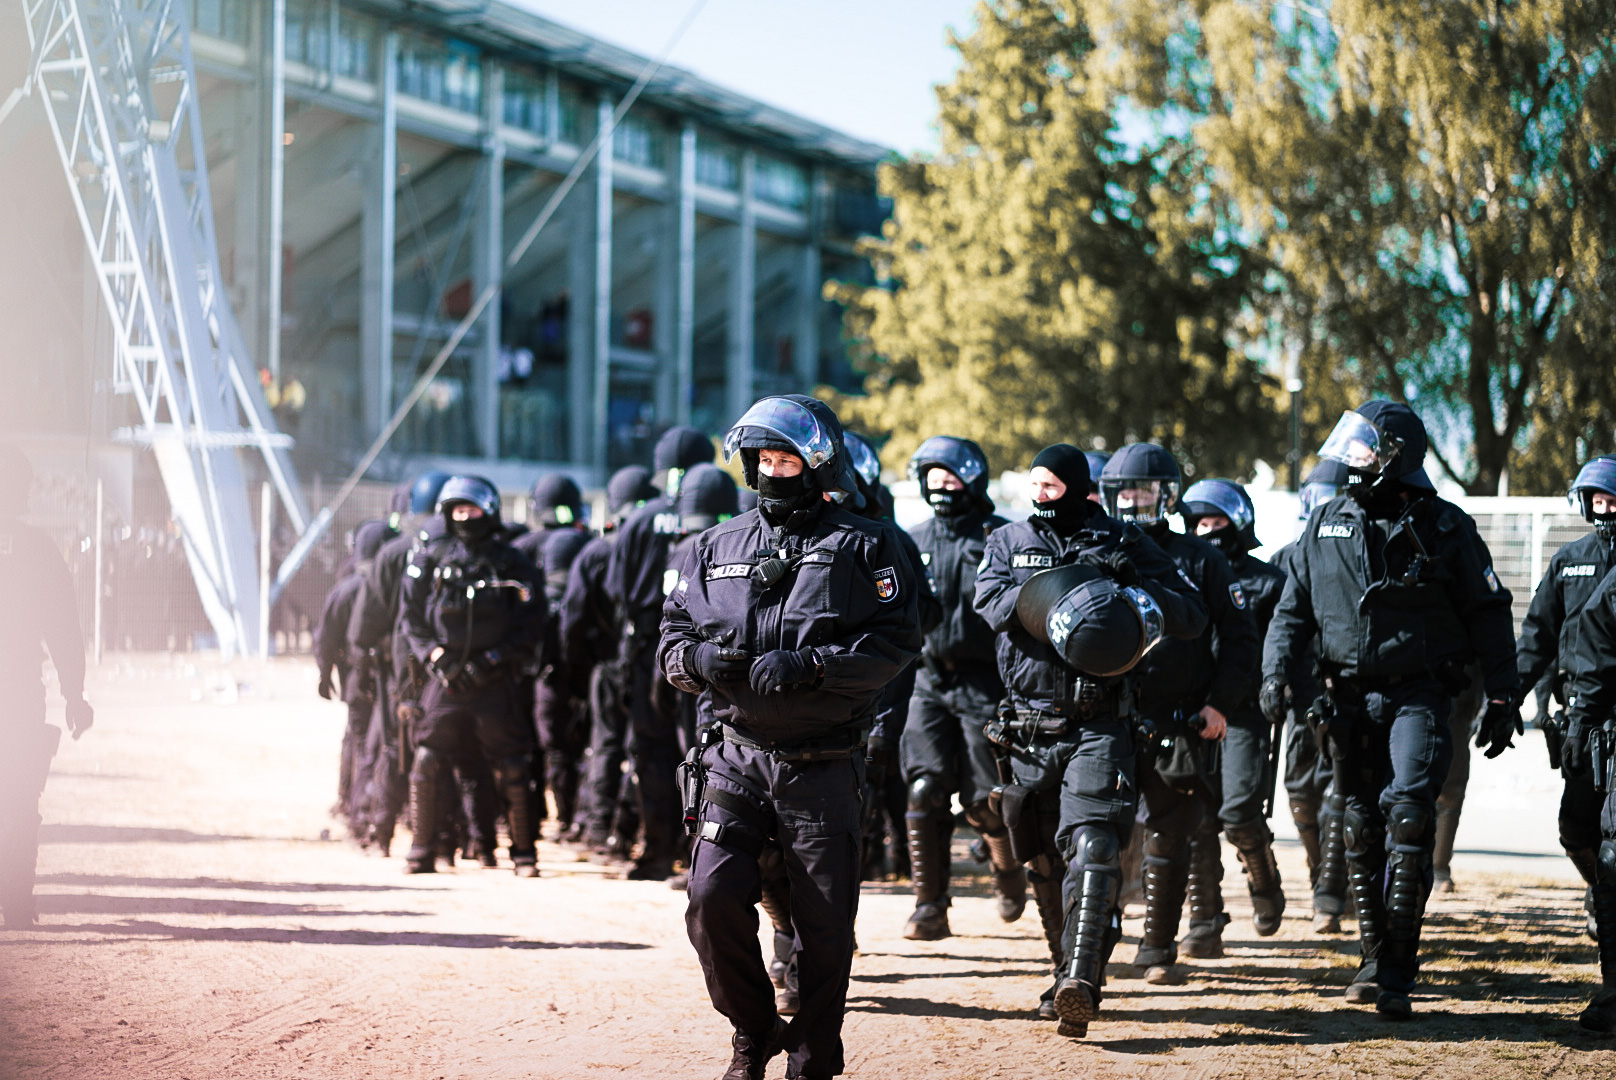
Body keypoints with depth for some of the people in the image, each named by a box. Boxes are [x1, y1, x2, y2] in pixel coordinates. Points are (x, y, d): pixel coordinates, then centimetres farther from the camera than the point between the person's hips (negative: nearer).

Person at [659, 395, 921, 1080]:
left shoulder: (863, 547, 1)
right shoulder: (718, 547, 13)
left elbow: (897, 642, -9)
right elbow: (672, 639, 15)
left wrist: (810, 666, -20)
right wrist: (698, 657, -8)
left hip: (823, 766, -3)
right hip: (736, 758, 3)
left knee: (824, 926, 1)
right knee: (714, 901, -10)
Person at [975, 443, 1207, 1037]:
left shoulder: (1123, 543, 6)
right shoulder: (1009, 542, 12)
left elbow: (1193, 614, 1)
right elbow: (992, 597, -9)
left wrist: (1144, 600, -18)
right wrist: (1054, 607, -23)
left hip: (1099, 726, -4)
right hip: (1030, 728, 4)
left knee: (1091, 849, -18)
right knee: (1043, 861, 12)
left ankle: (1080, 985, -29)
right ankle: (1067, 970, 27)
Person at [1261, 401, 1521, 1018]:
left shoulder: (1444, 528, -2)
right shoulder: (1326, 526, 7)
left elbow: (1488, 613, 3)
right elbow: (1294, 608, 14)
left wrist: (1502, 696, 0)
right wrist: (1277, 667, -2)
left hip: (1419, 695, -4)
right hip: (1351, 698, 4)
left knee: (1408, 810, -18)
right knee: (1362, 827, 7)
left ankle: (1397, 972, -17)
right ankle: (1375, 957, 19)